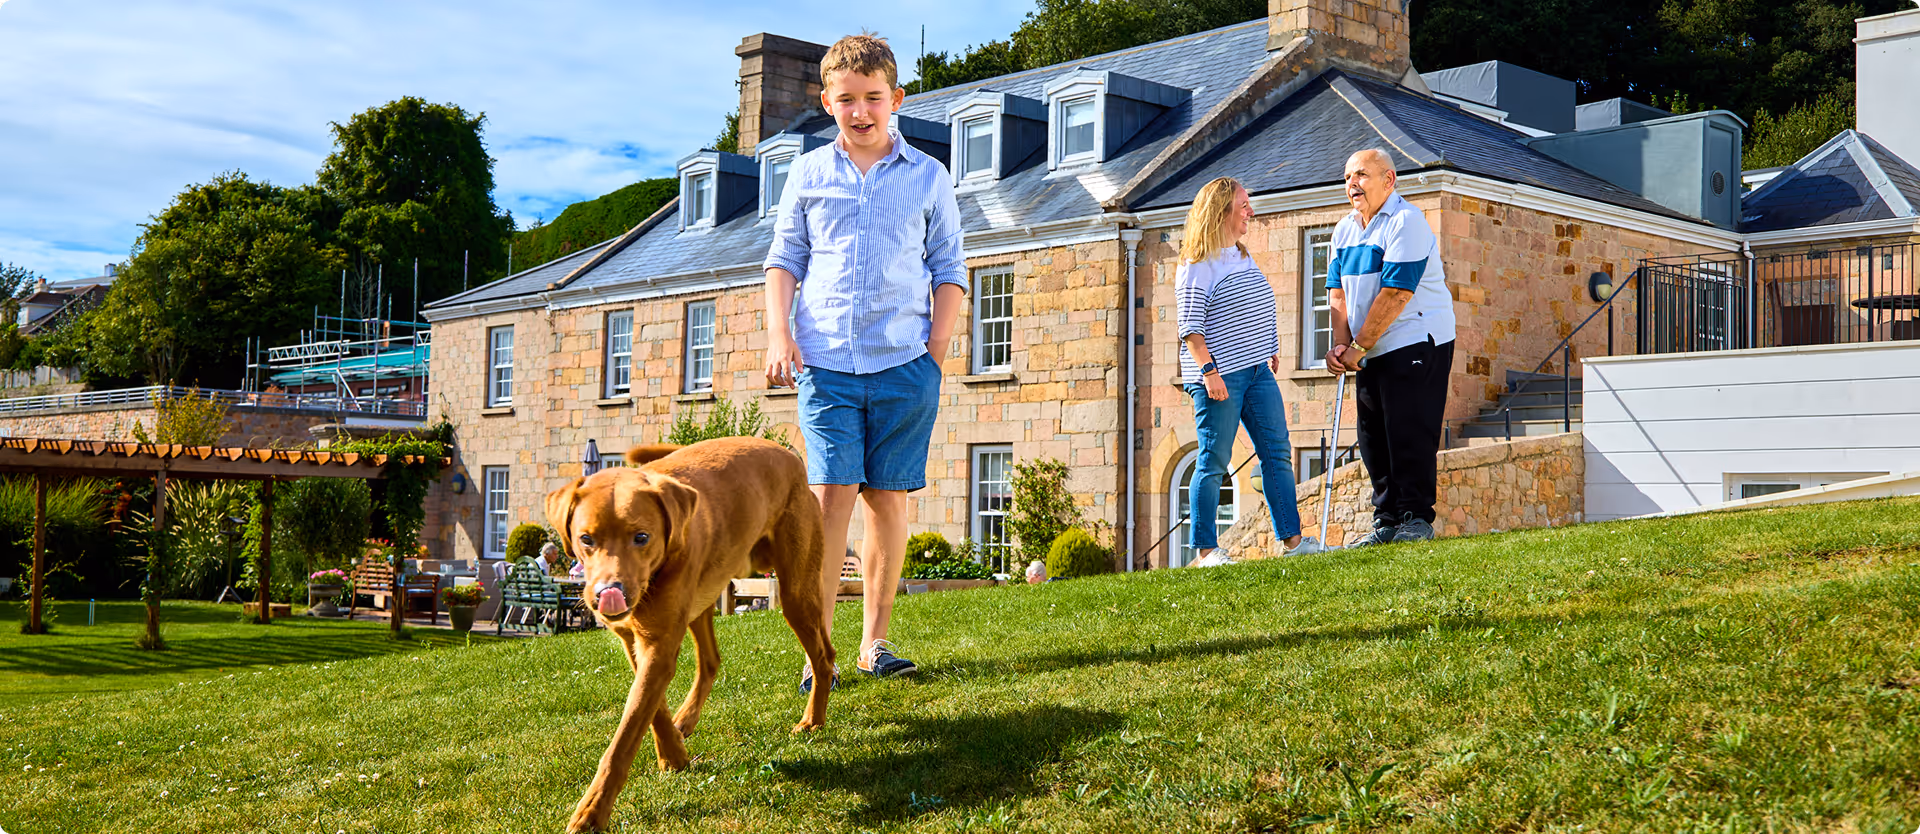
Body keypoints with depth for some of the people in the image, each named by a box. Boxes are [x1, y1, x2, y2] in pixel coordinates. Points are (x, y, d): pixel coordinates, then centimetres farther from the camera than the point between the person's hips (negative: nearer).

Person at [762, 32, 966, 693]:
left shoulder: (928, 178, 8)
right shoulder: (808, 174, 10)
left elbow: (948, 270, 11)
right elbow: (783, 260, 14)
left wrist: (937, 349, 1)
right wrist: (778, 334, 0)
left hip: (904, 362, 1)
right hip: (825, 359, 0)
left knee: (889, 496, 3)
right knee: (830, 492, -10)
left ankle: (874, 642, 14)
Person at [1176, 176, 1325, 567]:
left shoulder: (1243, 257, 17)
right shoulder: (1197, 265, -9)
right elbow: (1190, 326, -15)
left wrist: (1271, 348, 21)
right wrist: (1208, 370, -22)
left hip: (1258, 371, 9)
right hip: (1218, 375, -8)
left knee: (1277, 454, 6)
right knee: (1213, 462, -4)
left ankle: (1292, 539, 11)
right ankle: (1206, 550, 1)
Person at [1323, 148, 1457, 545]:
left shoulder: (1407, 222, -13)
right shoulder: (1344, 230, 13)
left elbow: (1395, 294, -19)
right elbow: (1338, 292, 11)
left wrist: (1358, 348, -16)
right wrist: (1340, 345, -5)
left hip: (1415, 342, -8)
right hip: (1370, 353, 8)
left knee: (1409, 433, -9)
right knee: (1373, 438, 7)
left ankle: (1417, 518, -1)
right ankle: (1387, 520, 15)